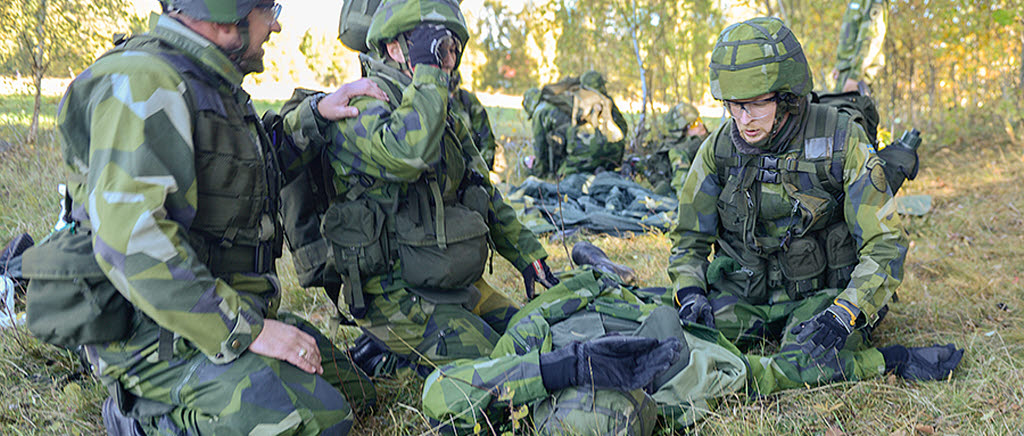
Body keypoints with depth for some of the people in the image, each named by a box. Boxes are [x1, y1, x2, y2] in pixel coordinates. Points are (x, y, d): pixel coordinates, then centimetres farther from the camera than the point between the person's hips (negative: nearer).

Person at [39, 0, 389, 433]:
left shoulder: (204, 83, 13)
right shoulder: (142, 83, -18)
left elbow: (264, 159, 32)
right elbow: (129, 240, -28)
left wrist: (317, 112, 15)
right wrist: (245, 331, -27)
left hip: (229, 313, 10)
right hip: (159, 331, -10)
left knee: (348, 387, 17)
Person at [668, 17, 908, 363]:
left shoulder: (841, 143, -14)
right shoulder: (719, 148, -5)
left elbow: (885, 246, -13)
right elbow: (689, 239, 5)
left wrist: (845, 314, -29)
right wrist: (690, 292, -16)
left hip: (824, 293, -2)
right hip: (744, 296, 3)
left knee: (807, 354, -31)